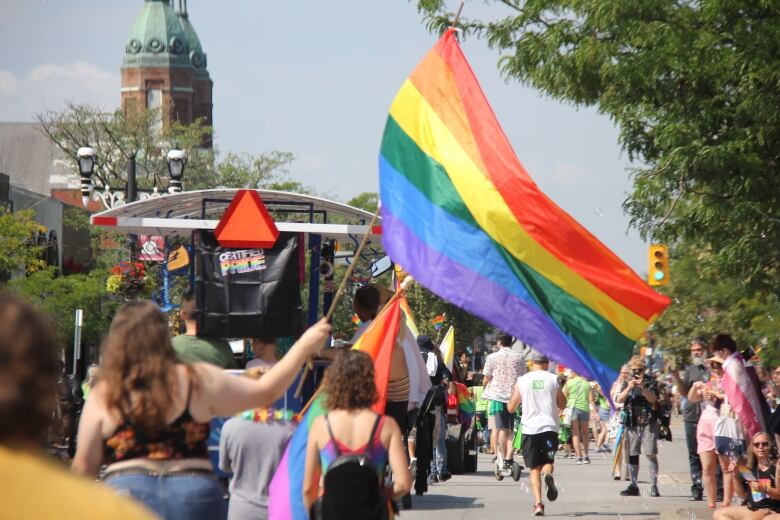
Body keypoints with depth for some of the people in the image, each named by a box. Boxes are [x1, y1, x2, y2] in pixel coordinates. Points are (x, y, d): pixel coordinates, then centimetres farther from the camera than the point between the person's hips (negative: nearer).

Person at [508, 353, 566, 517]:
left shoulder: (522, 381, 4)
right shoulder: (552, 379, 3)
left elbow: (511, 408, 8)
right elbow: (562, 404, 10)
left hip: (530, 428, 0)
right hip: (549, 426, 0)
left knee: (534, 468, 6)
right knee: (548, 461, 13)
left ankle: (538, 503, -10)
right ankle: (548, 474, -24)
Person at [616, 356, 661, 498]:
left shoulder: (651, 382, 4)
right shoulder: (627, 383, 12)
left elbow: (653, 399, -8)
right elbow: (619, 400, 0)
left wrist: (643, 387, -21)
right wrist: (628, 388, -16)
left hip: (648, 422, -3)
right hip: (631, 423, 3)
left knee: (651, 454, -9)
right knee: (632, 454, 5)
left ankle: (654, 486, -8)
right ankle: (633, 486, 11)